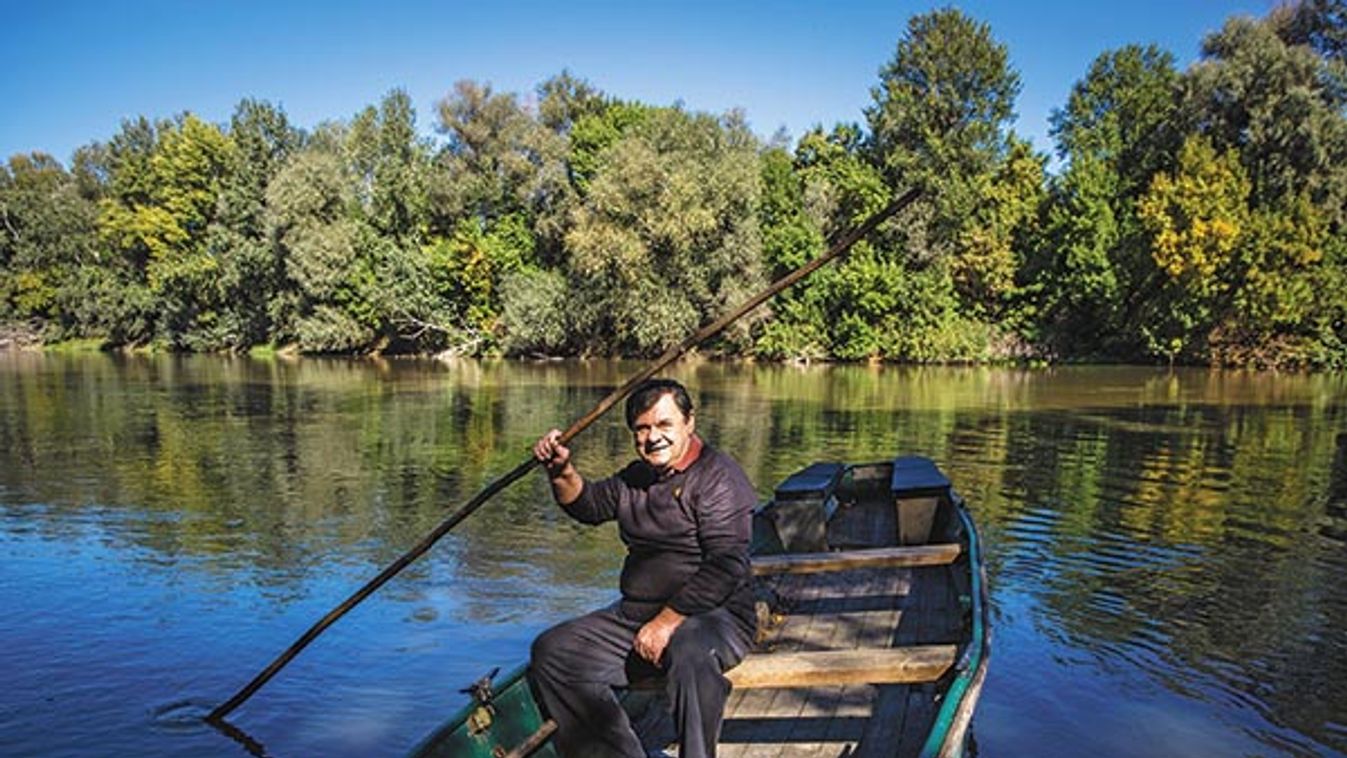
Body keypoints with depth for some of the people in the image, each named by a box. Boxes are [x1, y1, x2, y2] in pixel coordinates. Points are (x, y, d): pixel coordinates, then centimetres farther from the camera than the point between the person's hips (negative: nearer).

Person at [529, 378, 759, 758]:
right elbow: (589, 505, 26)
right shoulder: (638, 477, 15)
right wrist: (562, 472, 5)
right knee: (551, 652, -4)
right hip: (636, 614, 8)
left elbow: (726, 566, -19)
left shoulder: (718, 476, -11)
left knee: (690, 655, -40)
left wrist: (667, 622, -23)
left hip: (713, 616, -8)